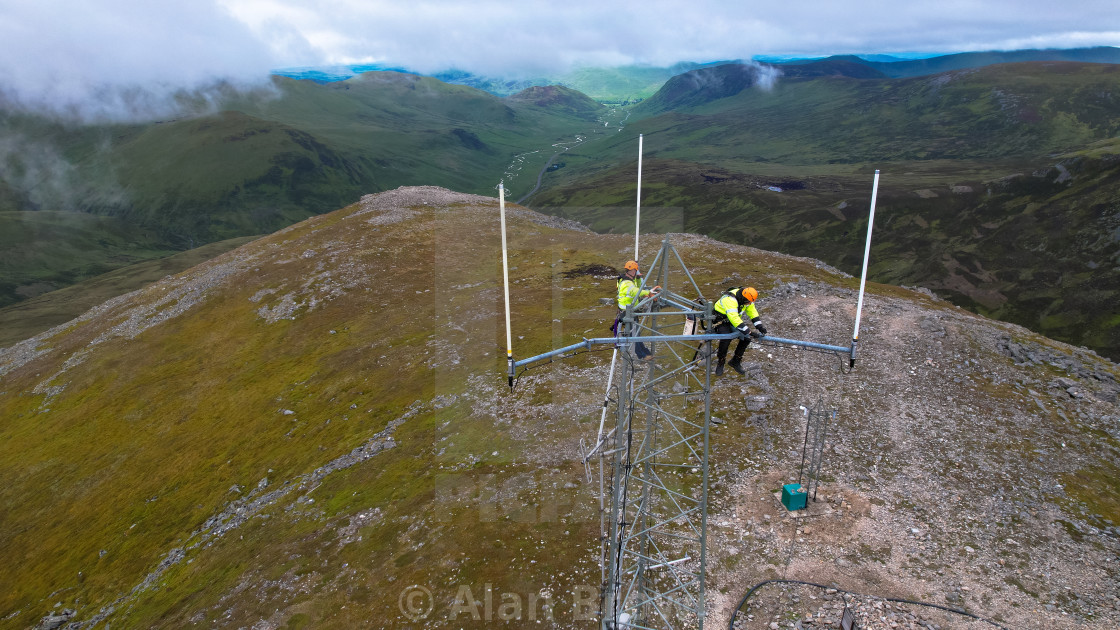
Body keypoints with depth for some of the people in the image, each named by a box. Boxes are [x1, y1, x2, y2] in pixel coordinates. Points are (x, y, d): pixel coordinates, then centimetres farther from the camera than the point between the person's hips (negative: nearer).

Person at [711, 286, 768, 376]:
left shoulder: (746, 299, -10)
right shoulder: (729, 300, -35)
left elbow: (753, 312, -3)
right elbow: (734, 318, -43)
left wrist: (760, 326, -16)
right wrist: (747, 331, -45)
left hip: (735, 321, 7)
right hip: (721, 321, -7)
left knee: (746, 338, -10)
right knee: (726, 339, -30)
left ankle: (735, 361, 6)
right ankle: (720, 362, -6)